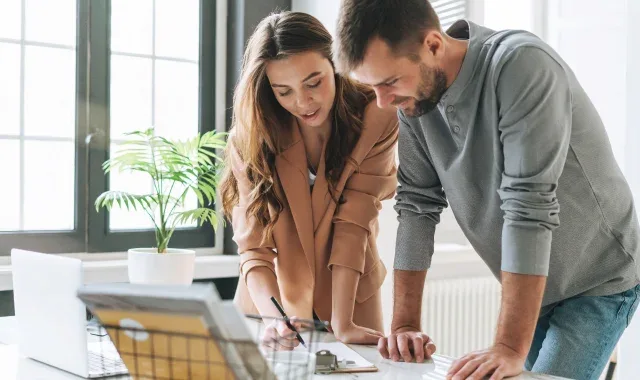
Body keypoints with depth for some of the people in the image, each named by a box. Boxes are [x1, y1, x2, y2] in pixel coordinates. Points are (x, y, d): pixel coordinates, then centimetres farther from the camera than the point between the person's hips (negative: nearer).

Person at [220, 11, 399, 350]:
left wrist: (341, 324, -26)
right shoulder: (251, 137, -15)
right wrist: (274, 319, -35)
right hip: (270, 301, 1)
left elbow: (353, 223, -20)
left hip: (348, 299, 0)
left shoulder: (376, 120, -18)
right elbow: (253, 247, -19)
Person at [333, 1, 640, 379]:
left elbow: (529, 208, -32)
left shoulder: (523, 65, -27)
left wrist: (511, 348, -33)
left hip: (598, 283, -5)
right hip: (528, 288, 6)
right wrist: (405, 326, -8)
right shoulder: (414, 96, -8)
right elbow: (417, 204, -4)